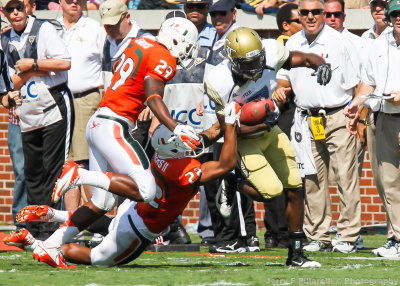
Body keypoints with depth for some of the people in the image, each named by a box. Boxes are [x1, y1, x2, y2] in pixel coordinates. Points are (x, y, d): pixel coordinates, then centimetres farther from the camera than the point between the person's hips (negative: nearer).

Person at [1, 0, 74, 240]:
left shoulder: (44, 30, -4)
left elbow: (65, 63, -13)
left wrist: (32, 64, -11)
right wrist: (39, 69, -9)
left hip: (54, 110, -6)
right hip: (29, 116, 6)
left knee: (53, 169, -9)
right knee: (32, 172, 7)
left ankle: (51, 228, -10)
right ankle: (35, 228, 12)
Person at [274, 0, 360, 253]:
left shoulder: (339, 42, -4)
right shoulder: (292, 44, 9)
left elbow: (355, 84, -3)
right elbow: (285, 76, 22)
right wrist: (281, 89, -1)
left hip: (338, 116, -4)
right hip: (307, 118, 4)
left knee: (346, 177, -6)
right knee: (313, 179, 6)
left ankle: (349, 236, 0)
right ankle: (318, 237, 13)